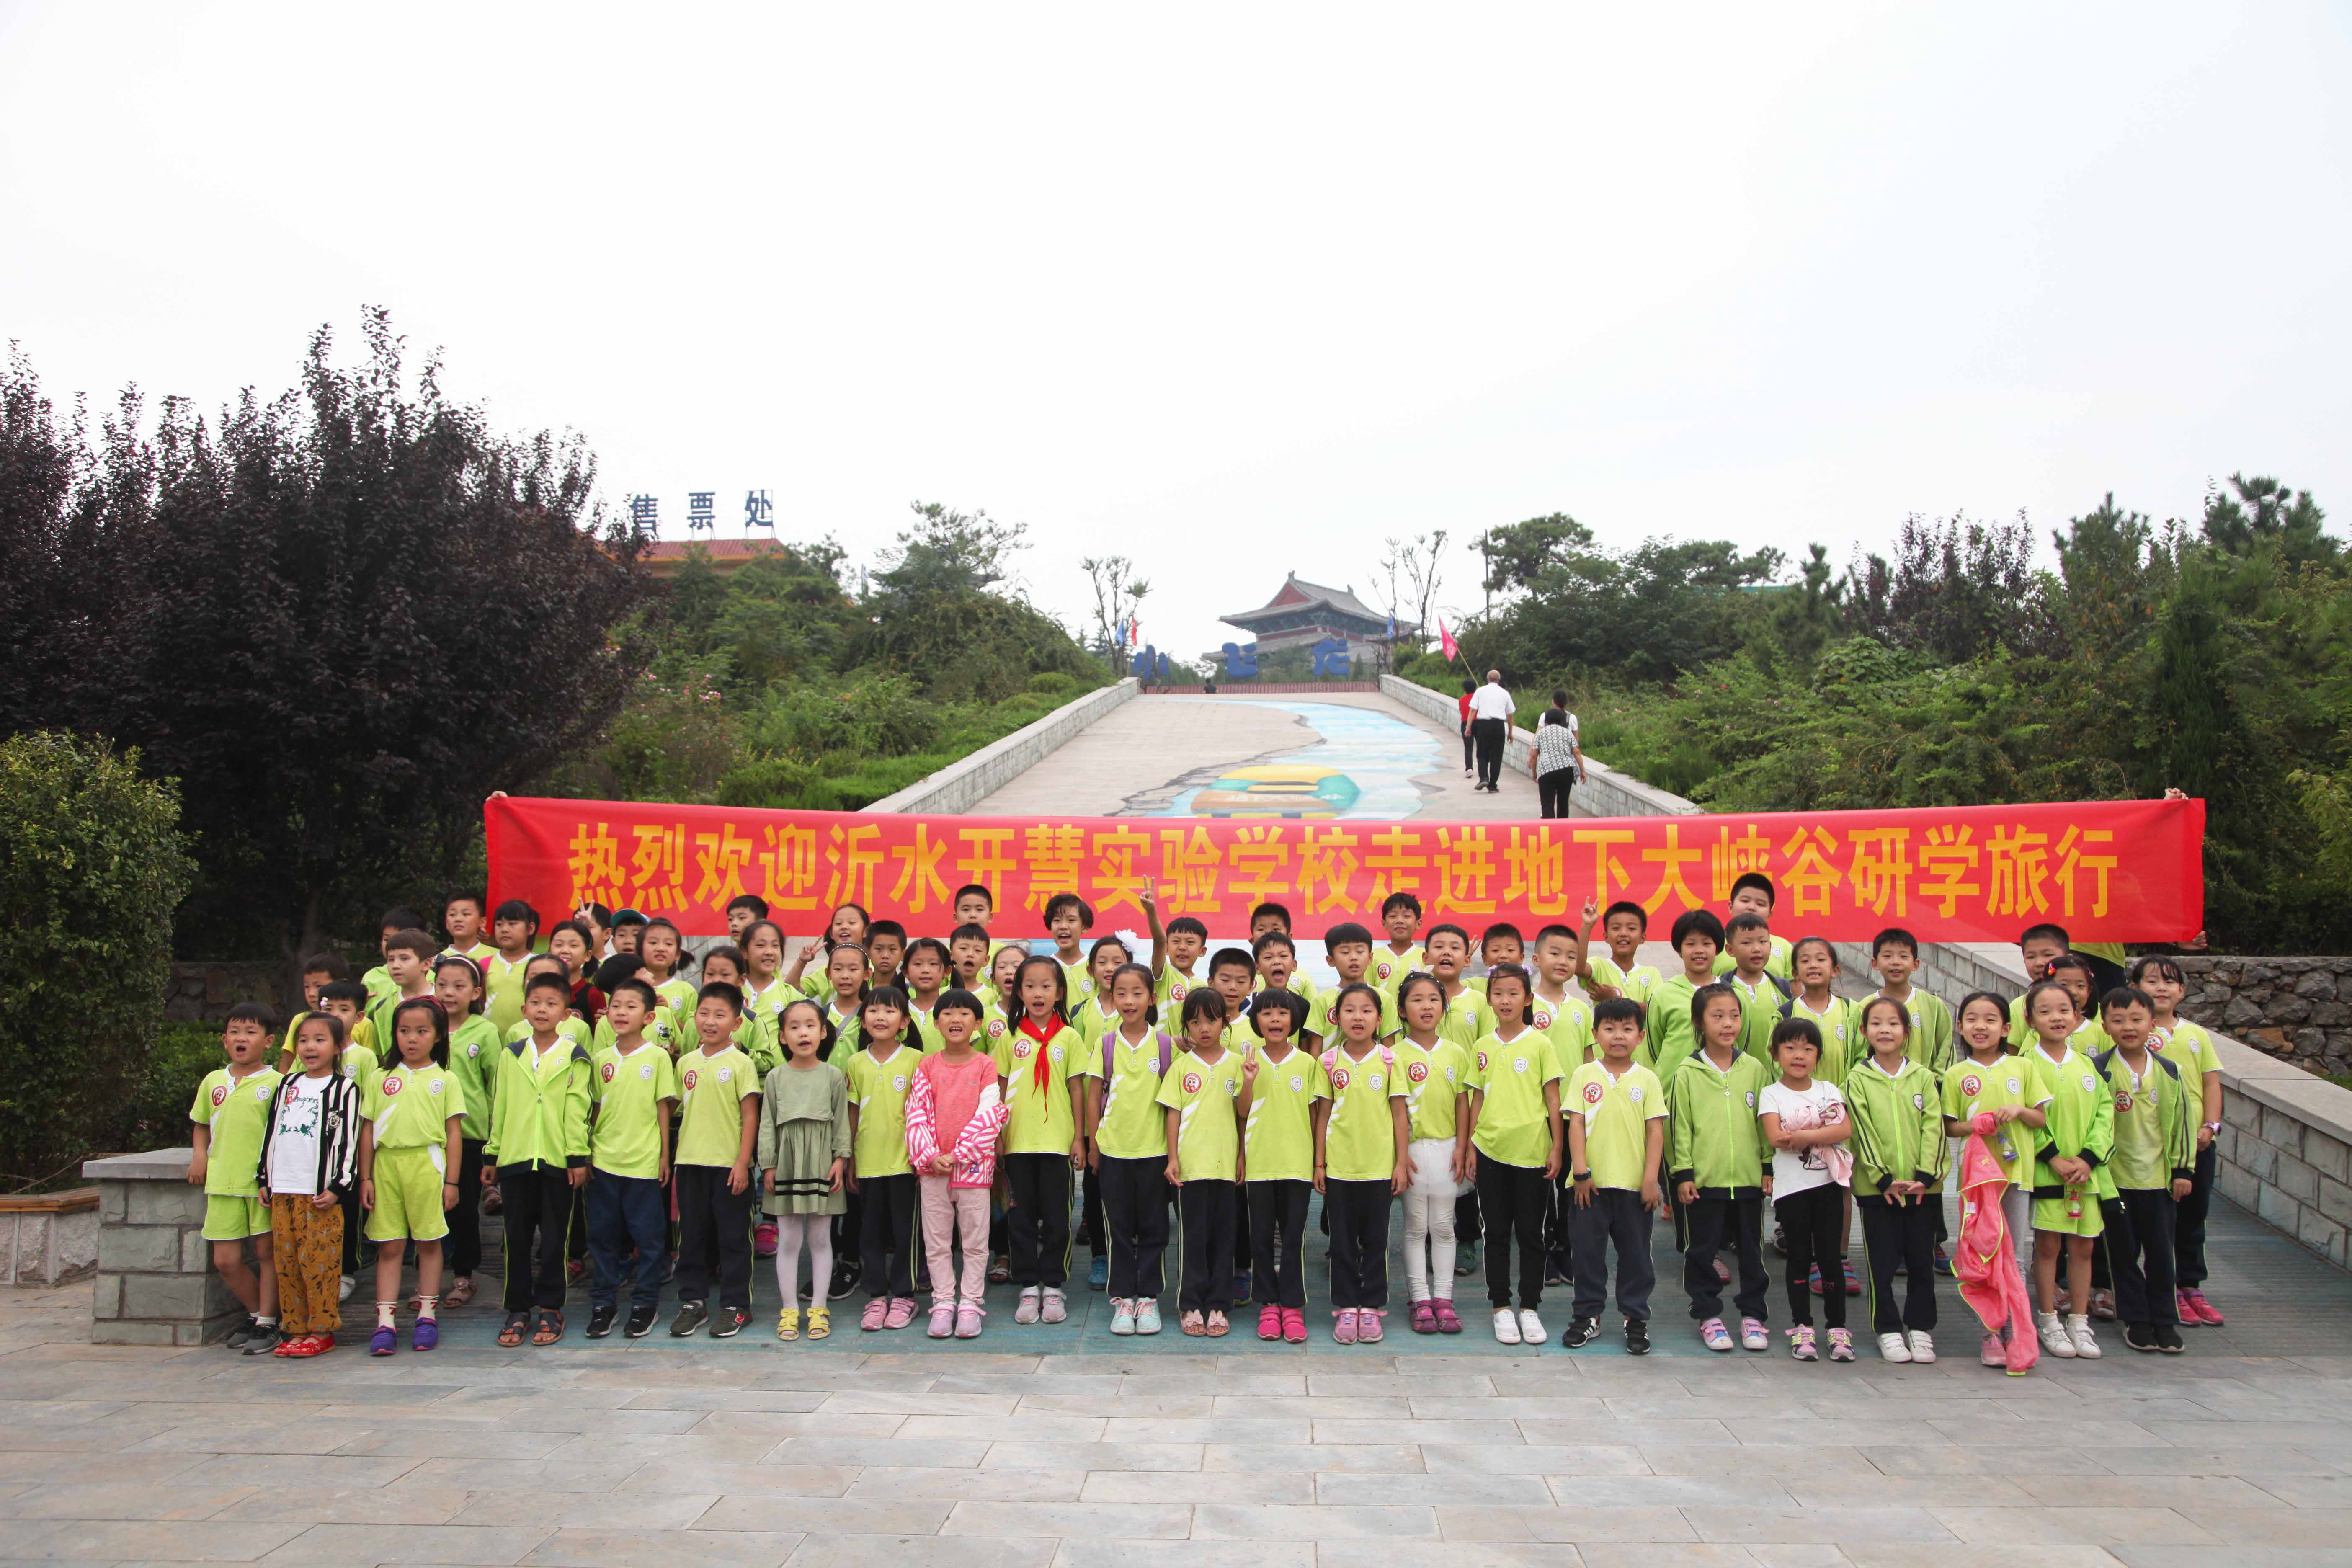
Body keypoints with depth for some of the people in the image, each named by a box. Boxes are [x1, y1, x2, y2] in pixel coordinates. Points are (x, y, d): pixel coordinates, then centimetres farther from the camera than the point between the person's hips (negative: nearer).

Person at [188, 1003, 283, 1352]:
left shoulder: (276, 1083, -6)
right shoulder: (213, 1082, 9)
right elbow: (201, 1125, 22)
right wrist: (199, 1156, 5)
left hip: (264, 1180, -4)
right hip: (222, 1181, 5)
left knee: (267, 1252, 3)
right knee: (225, 1260, 6)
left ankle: (266, 1323, 14)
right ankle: (257, 1313, 25)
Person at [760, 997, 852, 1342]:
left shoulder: (833, 1076, 1)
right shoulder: (775, 1077, 3)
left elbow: (842, 1121, 2)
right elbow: (767, 1123, 4)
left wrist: (841, 1159, -5)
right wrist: (768, 1165, 0)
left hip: (821, 1164, -1)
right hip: (787, 1165, 1)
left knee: (820, 1239, 6)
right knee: (788, 1240, 5)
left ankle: (818, 1307, 15)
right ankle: (790, 1309, 13)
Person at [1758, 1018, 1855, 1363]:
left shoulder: (1829, 1090, 8)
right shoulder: (1771, 1094, 0)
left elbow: (1846, 1130, -8)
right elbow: (1775, 1138, -15)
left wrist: (1803, 1135, -17)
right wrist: (1824, 1133, -11)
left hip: (1828, 1183, 2)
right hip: (1791, 1187, -2)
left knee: (1830, 1255, 4)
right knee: (1800, 1257, 4)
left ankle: (1837, 1327, 12)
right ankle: (1802, 1327, 12)